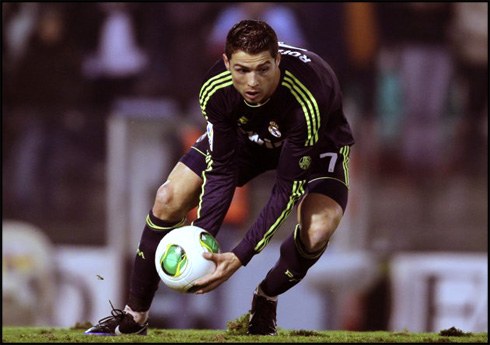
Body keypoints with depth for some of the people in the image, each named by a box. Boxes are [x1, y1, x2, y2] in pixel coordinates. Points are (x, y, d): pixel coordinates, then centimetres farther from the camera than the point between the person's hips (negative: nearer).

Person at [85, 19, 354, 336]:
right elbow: (220, 170, -21)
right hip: (247, 135, 3)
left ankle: (266, 300, 2)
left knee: (316, 232, -30)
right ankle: (134, 317, 7)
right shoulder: (216, 89, -32)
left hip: (316, 142, -3)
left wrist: (239, 257, -42)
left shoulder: (305, 99, -43)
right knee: (168, 200, -9)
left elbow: (288, 189, -37)